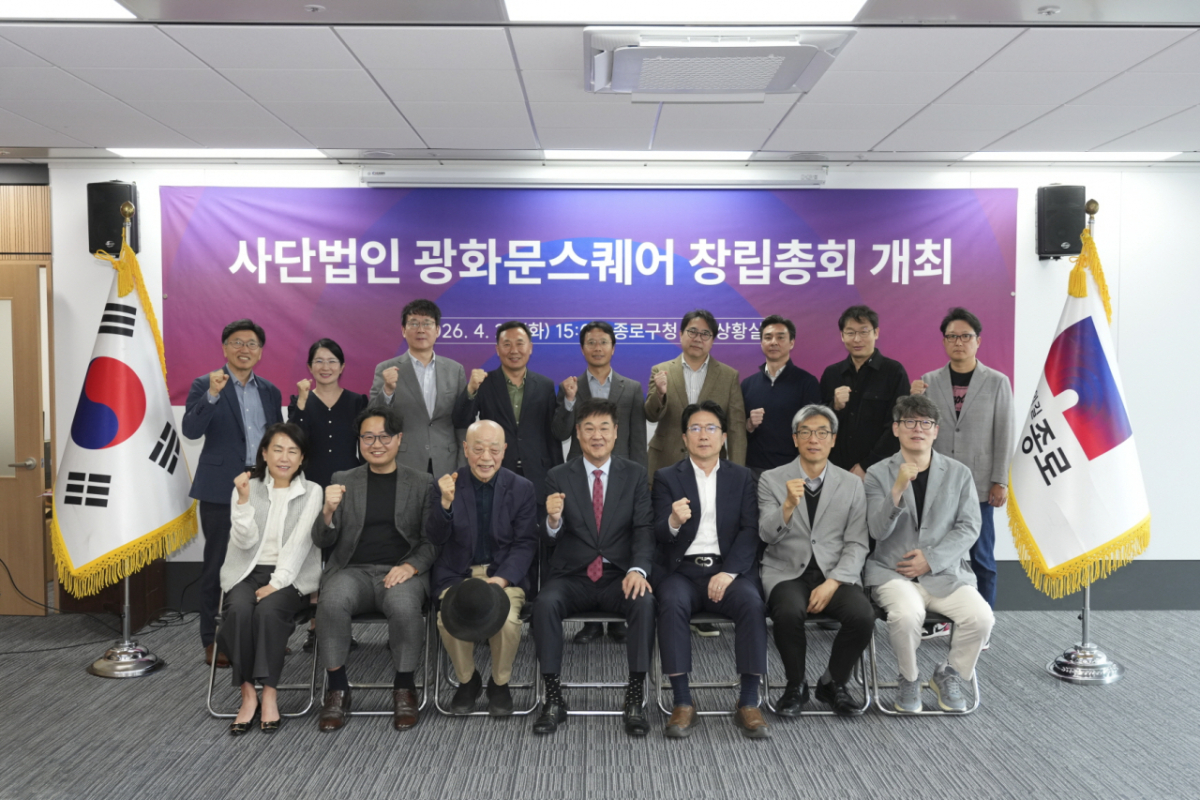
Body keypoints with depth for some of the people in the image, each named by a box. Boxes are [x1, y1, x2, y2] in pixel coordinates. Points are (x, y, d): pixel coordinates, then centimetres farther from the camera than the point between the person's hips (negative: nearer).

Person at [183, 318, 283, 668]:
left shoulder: (270, 391, 12)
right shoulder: (205, 385, -2)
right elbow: (191, 429, -16)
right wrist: (212, 394, -28)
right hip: (221, 491, -4)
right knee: (218, 565, 2)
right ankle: (213, 641, 12)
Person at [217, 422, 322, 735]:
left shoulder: (312, 492, 4)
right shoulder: (246, 487, 8)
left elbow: (300, 542, -6)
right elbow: (244, 540, -3)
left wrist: (277, 583, -18)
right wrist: (244, 499, -16)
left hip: (291, 575, -1)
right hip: (247, 572, 1)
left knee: (269, 609, -32)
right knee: (239, 610, -30)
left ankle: (270, 694, -22)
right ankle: (248, 694, -18)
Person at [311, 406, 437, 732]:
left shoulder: (422, 483, 10)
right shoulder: (342, 481, 13)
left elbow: (431, 541, 7)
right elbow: (322, 540, 9)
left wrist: (411, 566, -14)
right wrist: (328, 511, -12)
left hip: (402, 571, -1)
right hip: (353, 570, 1)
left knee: (404, 606, -34)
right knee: (332, 602, -33)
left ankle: (404, 688, -11)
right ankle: (337, 688, -13)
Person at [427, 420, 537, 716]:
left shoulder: (521, 488, 3)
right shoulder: (445, 486, 4)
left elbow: (525, 544, 0)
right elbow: (436, 539, -3)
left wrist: (501, 578, -16)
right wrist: (445, 502, -21)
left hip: (504, 573, 0)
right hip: (457, 574, 1)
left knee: (507, 620, -29)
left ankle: (500, 683, 3)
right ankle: (467, 680, 3)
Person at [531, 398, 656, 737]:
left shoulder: (635, 475, 7)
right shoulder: (558, 477, 6)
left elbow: (644, 529, -1)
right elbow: (552, 539, 3)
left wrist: (638, 569, -20)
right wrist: (553, 520, -23)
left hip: (619, 577, 0)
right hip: (572, 577, 0)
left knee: (645, 602, -31)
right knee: (545, 603, -30)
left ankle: (635, 700, -20)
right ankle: (553, 700, -17)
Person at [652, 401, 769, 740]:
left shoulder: (742, 477, 13)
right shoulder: (667, 478, 10)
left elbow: (750, 531, 2)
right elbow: (660, 534, -1)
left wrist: (729, 572, -14)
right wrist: (673, 522, -26)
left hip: (728, 568, 1)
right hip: (682, 569, 0)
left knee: (752, 602, -29)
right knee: (672, 603, -31)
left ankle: (749, 703, -21)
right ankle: (683, 704, -24)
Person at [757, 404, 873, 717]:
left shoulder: (852, 484, 8)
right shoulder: (771, 480, 4)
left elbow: (857, 544, 3)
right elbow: (767, 535, -6)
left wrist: (832, 583, -12)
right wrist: (788, 505, -26)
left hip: (835, 573, 2)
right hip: (787, 572, -1)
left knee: (863, 616, -27)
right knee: (789, 612, -33)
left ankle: (833, 684, 3)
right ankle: (796, 686, -4)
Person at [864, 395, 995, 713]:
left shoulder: (959, 474, 8)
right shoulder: (878, 474, 3)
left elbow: (969, 528, 2)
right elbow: (878, 531, -7)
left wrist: (931, 558, -11)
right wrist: (898, 490, -22)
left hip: (945, 573, 2)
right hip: (893, 572, -2)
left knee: (981, 617, -23)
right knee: (907, 615, -32)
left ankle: (948, 676, 7)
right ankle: (908, 680, -1)